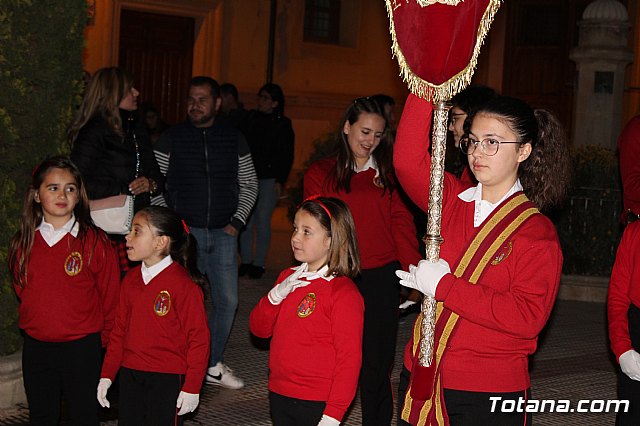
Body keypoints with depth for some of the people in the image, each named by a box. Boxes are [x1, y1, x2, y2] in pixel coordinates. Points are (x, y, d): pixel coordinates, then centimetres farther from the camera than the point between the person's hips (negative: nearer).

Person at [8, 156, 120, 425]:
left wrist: (102, 339, 1)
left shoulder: (95, 242, -10)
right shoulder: (23, 244, 2)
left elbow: (110, 296, -4)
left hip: (82, 346, -4)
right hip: (35, 347, 4)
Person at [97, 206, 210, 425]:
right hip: (130, 376, 7)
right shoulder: (130, 280, 8)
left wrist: (192, 387, -12)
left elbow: (199, 338, -13)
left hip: (167, 380, -6)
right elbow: (120, 329, 14)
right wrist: (107, 374, 11)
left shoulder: (184, 284, -14)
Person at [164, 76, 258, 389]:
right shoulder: (171, 138, 1)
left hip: (223, 234, 2)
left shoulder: (233, 139, 6)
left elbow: (249, 184, 12)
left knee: (227, 301, 4)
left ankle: (213, 365, 19)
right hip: (185, 232, -2)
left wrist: (237, 221, 2)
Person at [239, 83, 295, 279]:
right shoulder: (250, 118, 8)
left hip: (268, 179, -3)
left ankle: (258, 263, 6)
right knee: (246, 220, 2)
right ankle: (246, 261, 12)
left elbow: (286, 156, 2)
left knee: (262, 221, -2)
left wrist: (280, 181, -6)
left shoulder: (283, 124, 2)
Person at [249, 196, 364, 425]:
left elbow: (349, 358, -16)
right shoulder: (288, 277, 9)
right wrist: (276, 295, -6)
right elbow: (259, 329, 12)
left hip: (317, 405, -7)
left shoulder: (343, 293, -15)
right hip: (279, 397, 7)